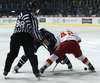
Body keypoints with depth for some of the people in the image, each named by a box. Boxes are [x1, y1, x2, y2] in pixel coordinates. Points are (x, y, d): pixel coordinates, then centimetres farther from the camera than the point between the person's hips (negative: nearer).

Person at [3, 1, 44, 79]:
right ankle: (36, 72, 2)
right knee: (31, 55, 2)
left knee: (12, 54, 16)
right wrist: (42, 40, 2)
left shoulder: (21, 14, 17)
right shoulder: (32, 16, -4)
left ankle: (6, 71, 20)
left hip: (16, 36, 6)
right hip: (27, 37, -5)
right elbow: (35, 31, -8)